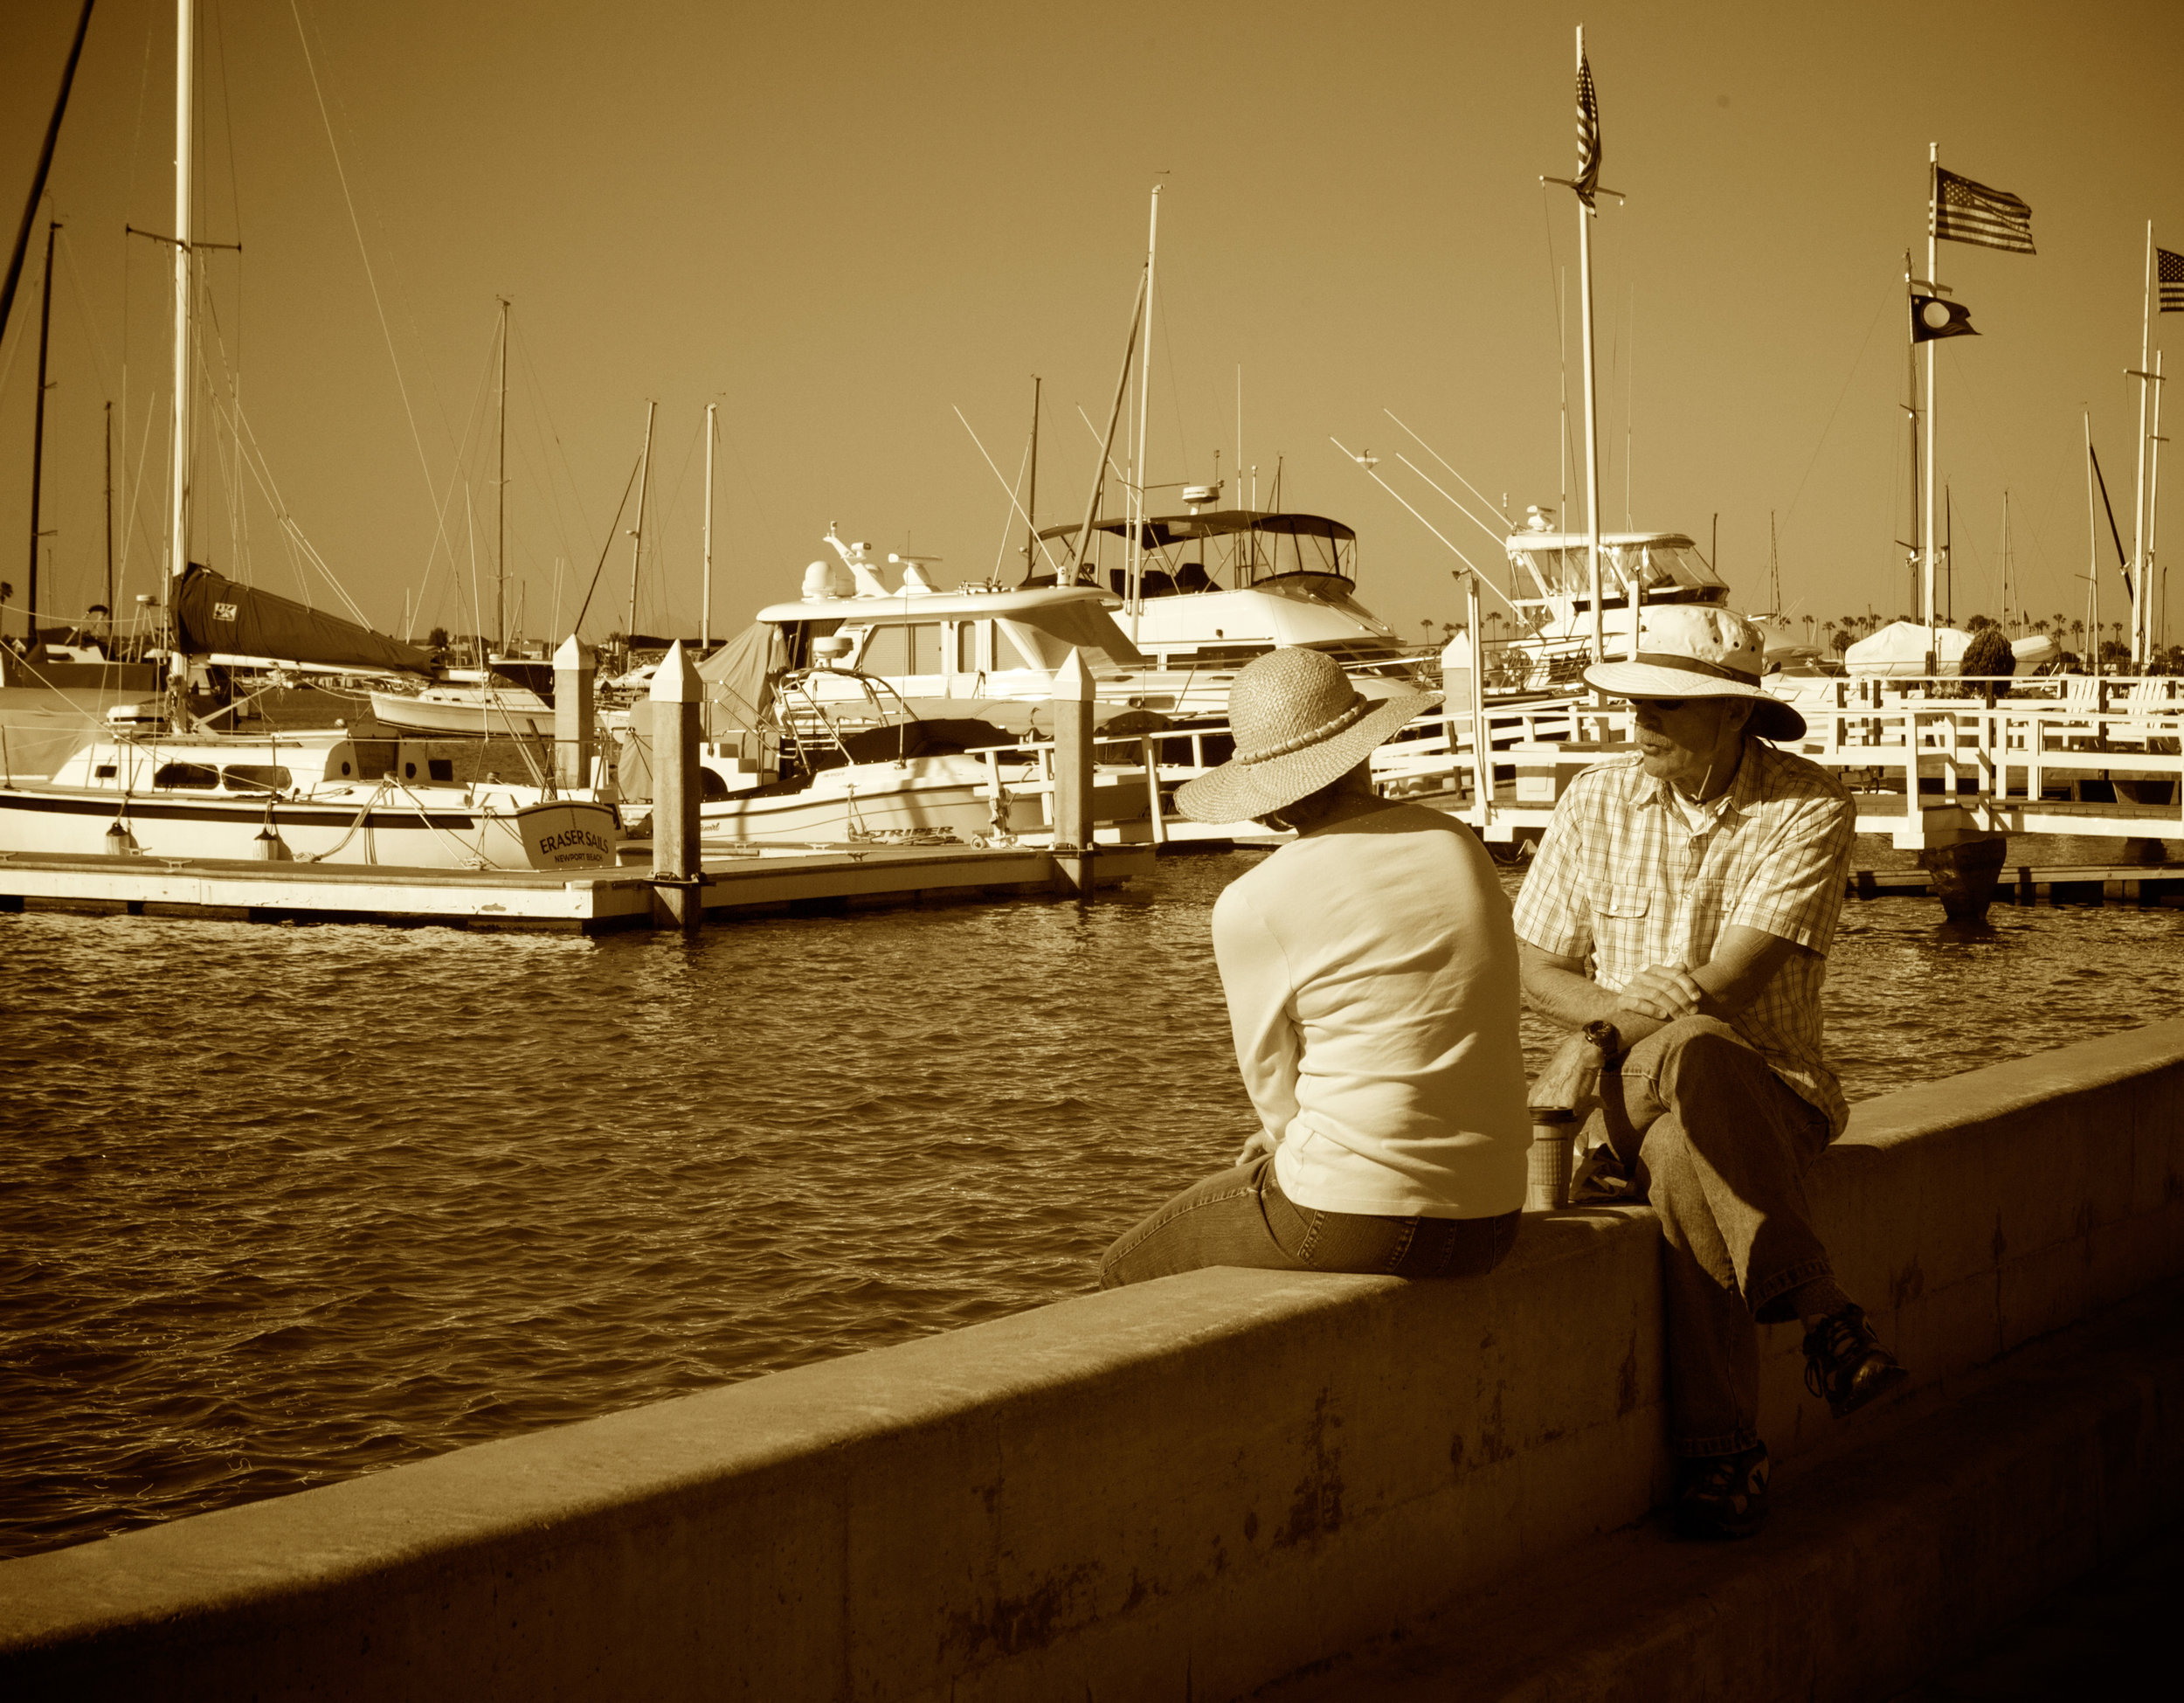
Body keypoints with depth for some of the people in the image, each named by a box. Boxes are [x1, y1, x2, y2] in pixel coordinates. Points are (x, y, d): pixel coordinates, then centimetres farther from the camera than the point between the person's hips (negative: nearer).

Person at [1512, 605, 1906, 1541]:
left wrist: (1605, 1031, -18)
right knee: (1697, 1054, -35)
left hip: (1773, 1085, -2)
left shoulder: (1810, 808, -8)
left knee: (1684, 1157, -36)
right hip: (1630, 1087, 2)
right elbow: (1535, 968, 5)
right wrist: (1626, 1019, -14)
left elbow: (1729, 979, -17)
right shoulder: (1599, 799, 3)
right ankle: (1824, 1318, -30)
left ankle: (1720, 1456, -27)